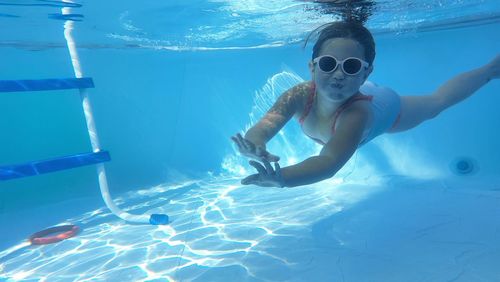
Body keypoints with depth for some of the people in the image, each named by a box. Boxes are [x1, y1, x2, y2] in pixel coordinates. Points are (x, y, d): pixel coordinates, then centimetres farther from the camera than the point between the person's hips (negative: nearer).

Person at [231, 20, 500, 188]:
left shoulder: (358, 113, -50)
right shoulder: (299, 96, -41)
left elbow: (330, 162, -63)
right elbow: (258, 130, -51)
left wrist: (281, 177, -80)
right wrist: (256, 149, -75)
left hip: (387, 109, -2)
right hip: (349, 97, 2)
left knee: (436, 102, 25)